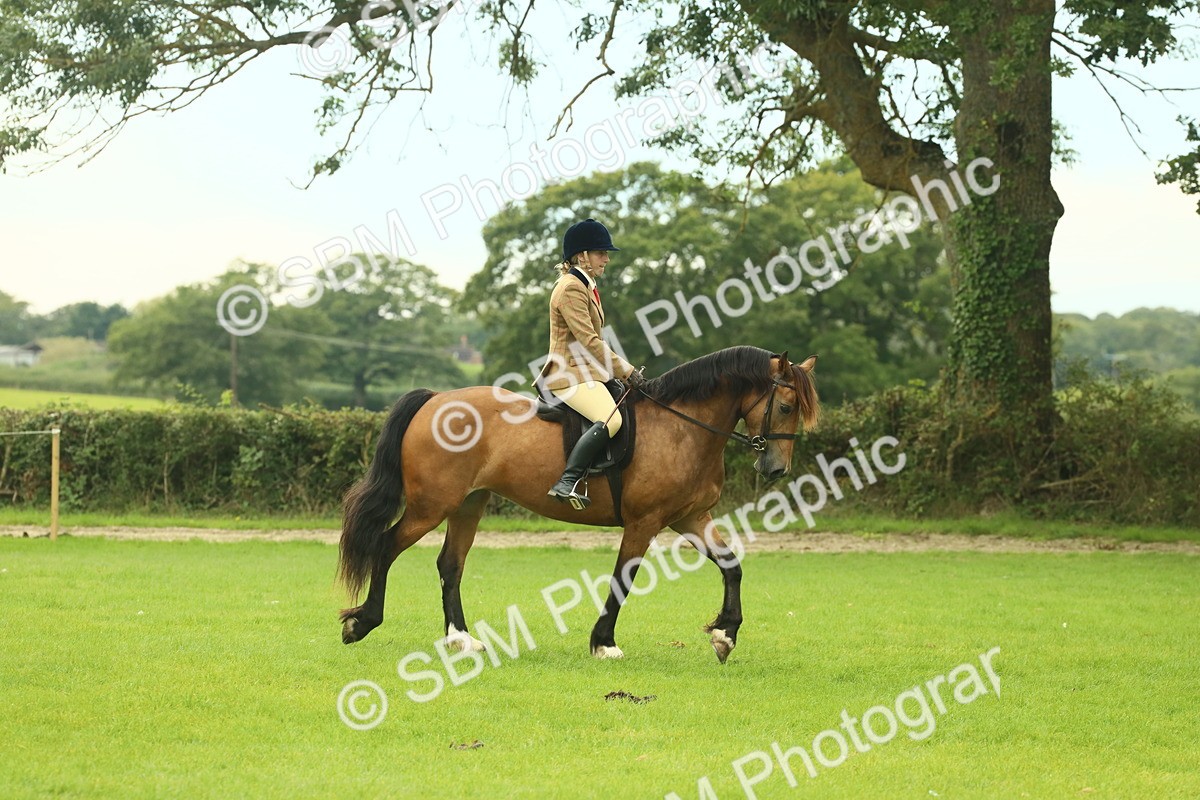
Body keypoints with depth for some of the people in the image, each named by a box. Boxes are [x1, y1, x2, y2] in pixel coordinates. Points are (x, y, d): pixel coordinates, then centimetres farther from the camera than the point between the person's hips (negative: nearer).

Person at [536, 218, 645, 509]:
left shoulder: (586, 286, 20)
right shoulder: (570, 289, -13)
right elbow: (589, 341, -19)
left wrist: (624, 370, 16)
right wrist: (625, 371, -16)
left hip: (585, 372, 11)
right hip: (570, 374, -11)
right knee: (610, 419, -31)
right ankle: (567, 482, -37)